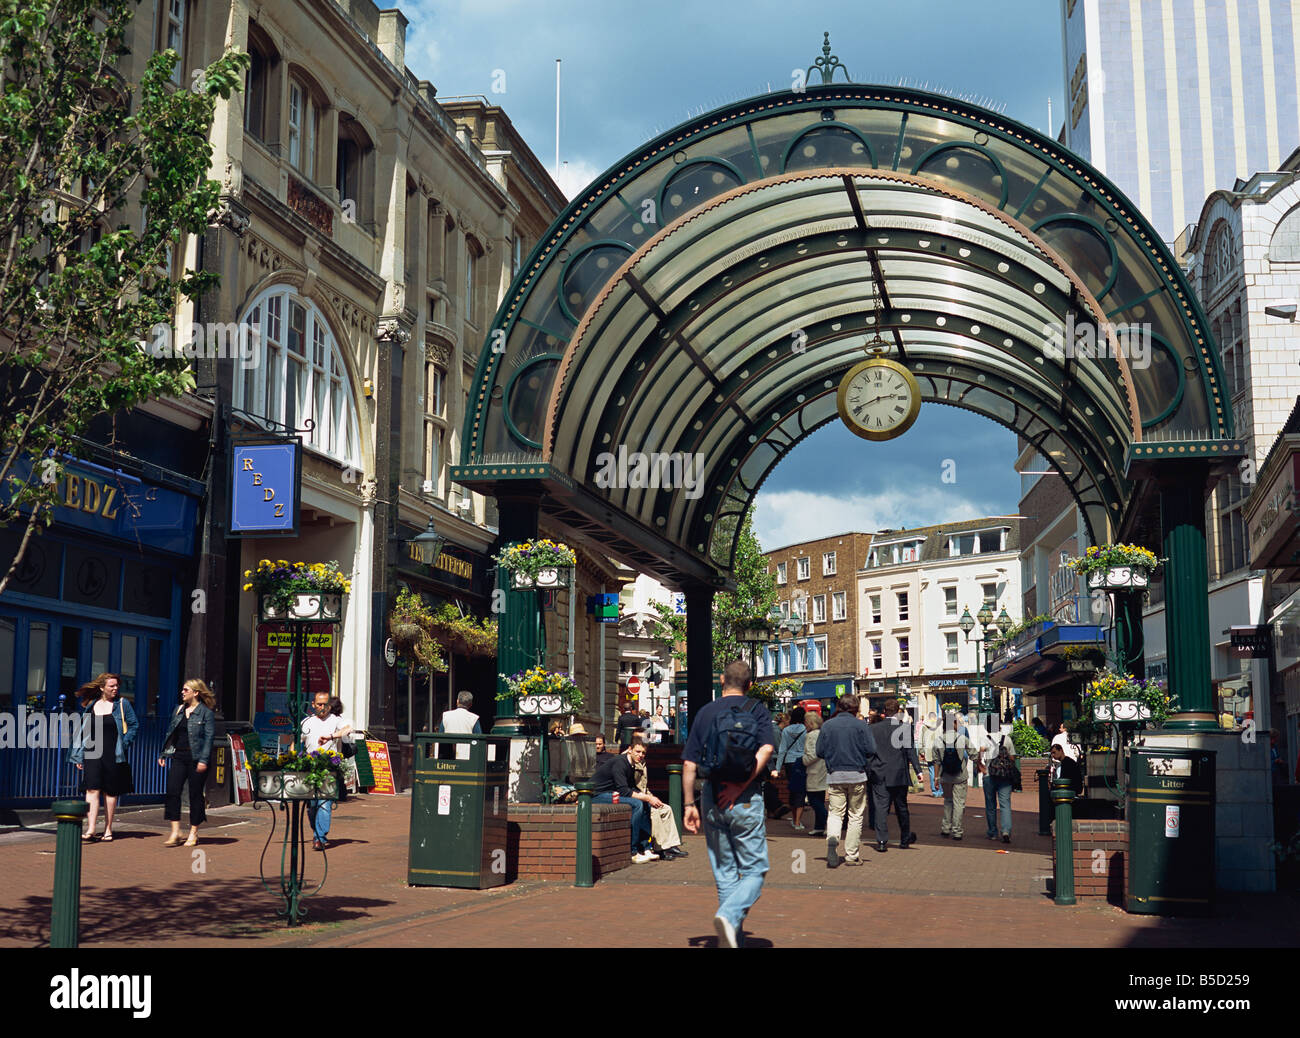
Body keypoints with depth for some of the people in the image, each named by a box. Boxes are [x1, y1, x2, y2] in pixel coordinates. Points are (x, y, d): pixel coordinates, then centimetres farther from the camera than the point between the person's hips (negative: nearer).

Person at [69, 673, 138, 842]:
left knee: (110, 792, 5)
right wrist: (78, 755, 9)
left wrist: (125, 743, -6)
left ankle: (108, 829, 14)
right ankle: (90, 828, -15)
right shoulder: (90, 706, 9)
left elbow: (134, 725, 7)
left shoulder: (122, 704, 4)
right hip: (92, 754, 1)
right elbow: (81, 730, 13)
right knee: (92, 789, -11)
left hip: (113, 755, -1)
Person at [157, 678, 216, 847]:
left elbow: (209, 737, -10)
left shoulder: (205, 713, -4)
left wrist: (203, 760, -17)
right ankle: (175, 832, 1)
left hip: (196, 758, -6)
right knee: (172, 791, -5)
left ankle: (193, 833, 12)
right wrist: (163, 754, 15)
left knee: (195, 794, 1)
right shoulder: (179, 710, 15)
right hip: (178, 757, 6)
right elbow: (170, 733, 20)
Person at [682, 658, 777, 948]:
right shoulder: (757, 710, 1)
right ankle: (729, 915, -21)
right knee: (754, 870, 4)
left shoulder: (705, 713, 7)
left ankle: (734, 936, 14)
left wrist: (689, 804, 10)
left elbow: (689, 763, 4)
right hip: (747, 801, -3)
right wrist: (740, 786, -14)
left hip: (711, 799, 3)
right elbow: (766, 750, -15)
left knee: (725, 872, 13)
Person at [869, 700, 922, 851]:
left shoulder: (874, 729, 2)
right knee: (901, 807, 12)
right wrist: (918, 770, -8)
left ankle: (881, 841, -7)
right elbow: (910, 750, -9)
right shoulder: (904, 728, -6)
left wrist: (868, 771, 13)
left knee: (881, 807, 1)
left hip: (879, 775, 1)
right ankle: (905, 839, 24)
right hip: (899, 776, -1)